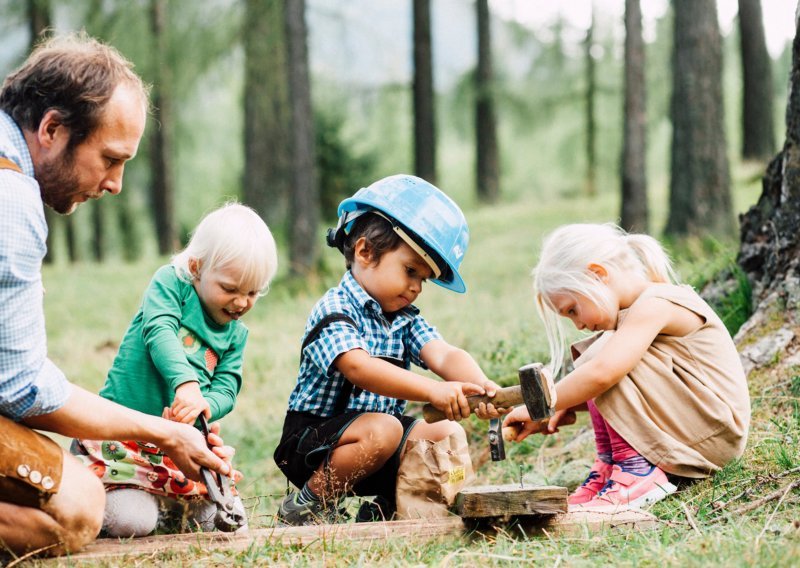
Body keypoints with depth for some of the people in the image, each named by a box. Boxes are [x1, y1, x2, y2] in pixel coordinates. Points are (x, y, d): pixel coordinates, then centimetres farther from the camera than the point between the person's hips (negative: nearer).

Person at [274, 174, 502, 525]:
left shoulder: (405, 318, 8)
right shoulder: (333, 312, -18)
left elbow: (443, 355, -9)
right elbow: (359, 368, -35)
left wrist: (479, 386, -34)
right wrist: (433, 391, -48)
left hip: (378, 434, 8)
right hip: (312, 441, -7)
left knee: (450, 435, -8)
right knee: (382, 429, -34)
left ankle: (384, 505, 5)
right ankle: (306, 506, -14)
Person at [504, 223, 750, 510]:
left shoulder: (655, 305, -19)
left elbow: (602, 373, -32)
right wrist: (568, 405, -4)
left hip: (715, 431, -10)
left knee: (603, 356, -20)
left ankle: (638, 470, -22)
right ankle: (609, 466, -3)